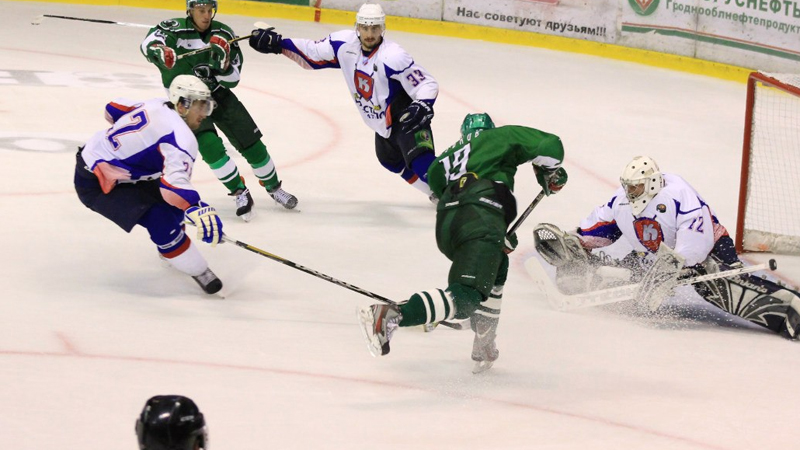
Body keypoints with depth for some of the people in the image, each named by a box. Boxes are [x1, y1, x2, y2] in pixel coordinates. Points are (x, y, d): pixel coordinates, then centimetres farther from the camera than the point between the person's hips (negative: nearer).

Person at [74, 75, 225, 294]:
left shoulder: (156, 106, 2)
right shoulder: (181, 137, -25)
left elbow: (115, 108, 16)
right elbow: (174, 182, -42)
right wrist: (199, 210, -54)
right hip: (95, 184, -10)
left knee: (172, 201, 16)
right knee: (160, 219, -20)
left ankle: (167, 247, 38)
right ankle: (198, 272, -9)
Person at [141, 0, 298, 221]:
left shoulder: (223, 34, -6)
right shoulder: (176, 29, -17)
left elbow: (232, 79, -7)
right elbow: (149, 42, -36)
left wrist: (222, 64, -29)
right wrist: (158, 50, -59)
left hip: (217, 93, 4)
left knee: (250, 142, 2)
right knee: (209, 145, -22)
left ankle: (273, 187, 22)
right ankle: (239, 192, -7)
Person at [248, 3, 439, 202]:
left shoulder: (393, 57, -30)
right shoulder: (344, 44, -11)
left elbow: (427, 84, -27)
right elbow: (313, 55, 3)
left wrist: (422, 106, -46)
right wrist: (277, 43, -5)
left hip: (406, 118, -8)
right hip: (384, 125, 9)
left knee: (421, 162, -29)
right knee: (390, 160, 28)